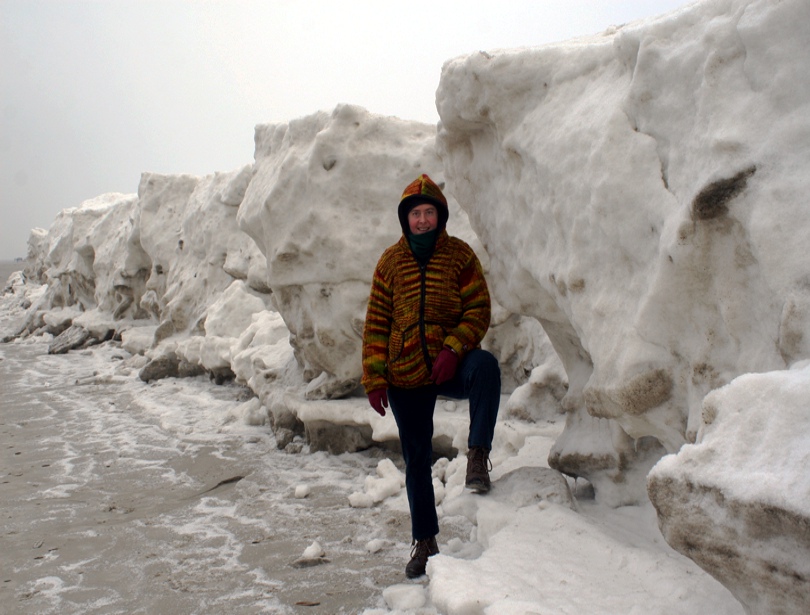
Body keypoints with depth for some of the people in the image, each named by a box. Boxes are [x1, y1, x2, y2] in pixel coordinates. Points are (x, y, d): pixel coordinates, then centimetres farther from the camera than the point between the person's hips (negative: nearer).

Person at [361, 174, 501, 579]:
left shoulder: (459, 255, -1)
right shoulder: (391, 261, 3)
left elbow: (479, 310, -4)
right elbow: (376, 323, 4)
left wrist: (453, 349, -20)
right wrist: (374, 378, -2)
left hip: (450, 366, -2)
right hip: (405, 377, 2)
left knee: (486, 365, -36)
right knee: (416, 458, 9)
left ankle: (478, 454, -27)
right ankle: (424, 541, 24)